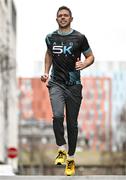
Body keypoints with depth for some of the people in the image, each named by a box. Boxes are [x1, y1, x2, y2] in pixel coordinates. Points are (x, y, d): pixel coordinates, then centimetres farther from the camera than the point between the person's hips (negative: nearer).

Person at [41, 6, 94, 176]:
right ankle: (62, 149, -5)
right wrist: (46, 72, 13)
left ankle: (71, 159, 16)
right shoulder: (51, 38, 5)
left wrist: (84, 64, -17)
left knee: (72, 122, 4)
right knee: (57, 116, -23)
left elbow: (91, 57, 4)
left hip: (74, 85, -1)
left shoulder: (79, 38, -4)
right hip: (56, 83, 1)